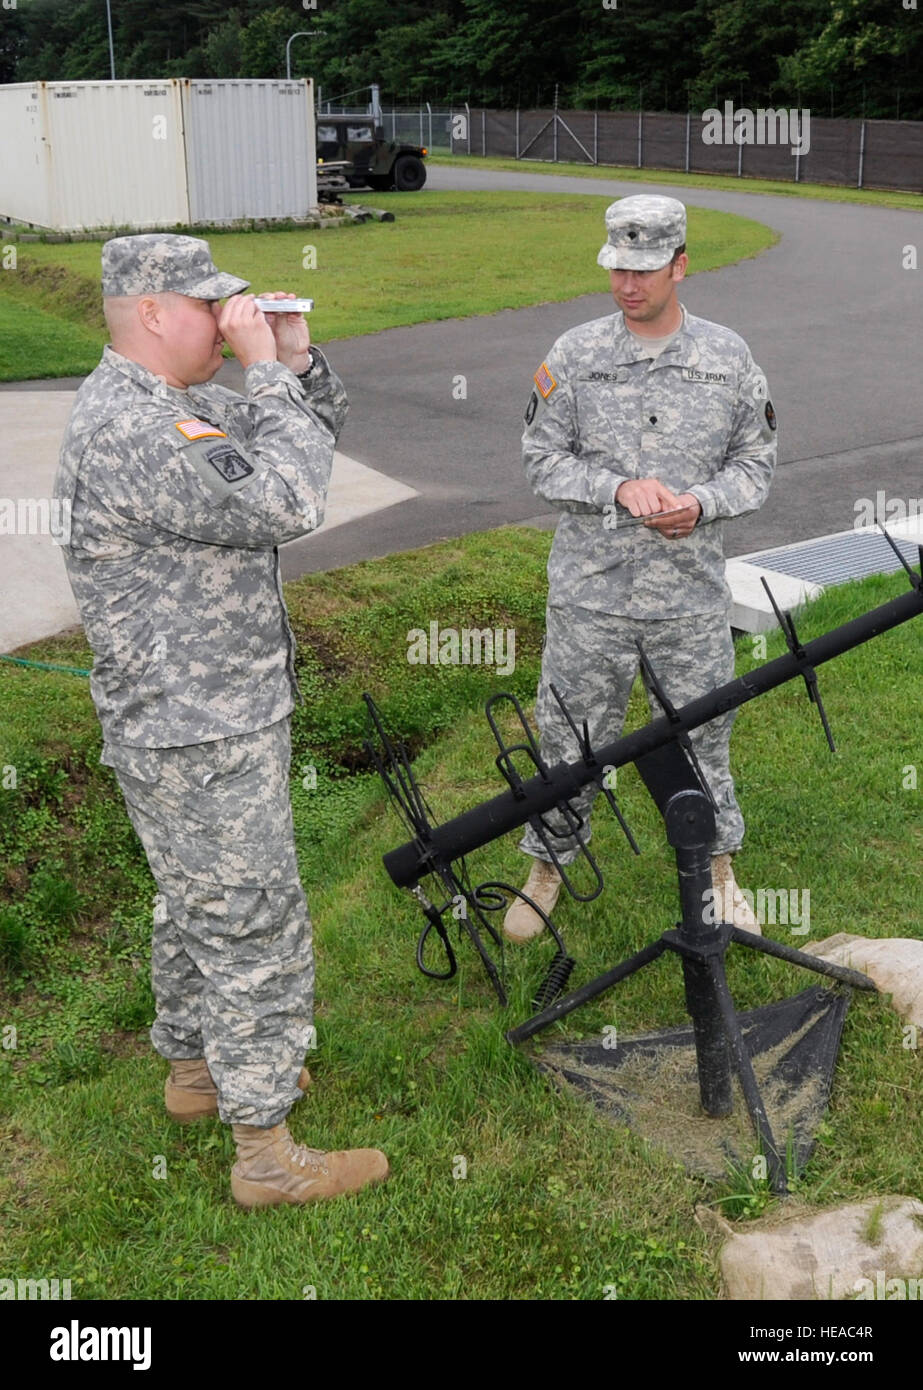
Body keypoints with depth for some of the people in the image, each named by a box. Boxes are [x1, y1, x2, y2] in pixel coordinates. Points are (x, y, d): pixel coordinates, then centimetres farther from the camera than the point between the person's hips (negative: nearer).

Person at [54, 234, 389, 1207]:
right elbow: (287, 501, -30)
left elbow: (319, 430, 15)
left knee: (197, 910, 24)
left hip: (209, 720, 11)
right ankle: (268, 1156, 13)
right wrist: (264, 367, -21)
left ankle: (195, 1068, 43)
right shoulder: (126, 429, -24)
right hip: (200, 743, -11)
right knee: (257, 936, -1)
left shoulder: (171, 406, 10)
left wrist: (295, 355, -2)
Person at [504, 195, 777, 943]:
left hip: (694, 594, 1)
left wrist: (700, 504, -15)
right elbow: (542, 458, -1)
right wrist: (620, 489, -17)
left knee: (699, 734, 14)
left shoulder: (729, 357, 1)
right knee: (572, 735, 10)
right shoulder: (574, 355, -3)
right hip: (590, 590, -1)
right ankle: (548, 865, 29)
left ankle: (715, 867, 34)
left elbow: (755, 462, 5)